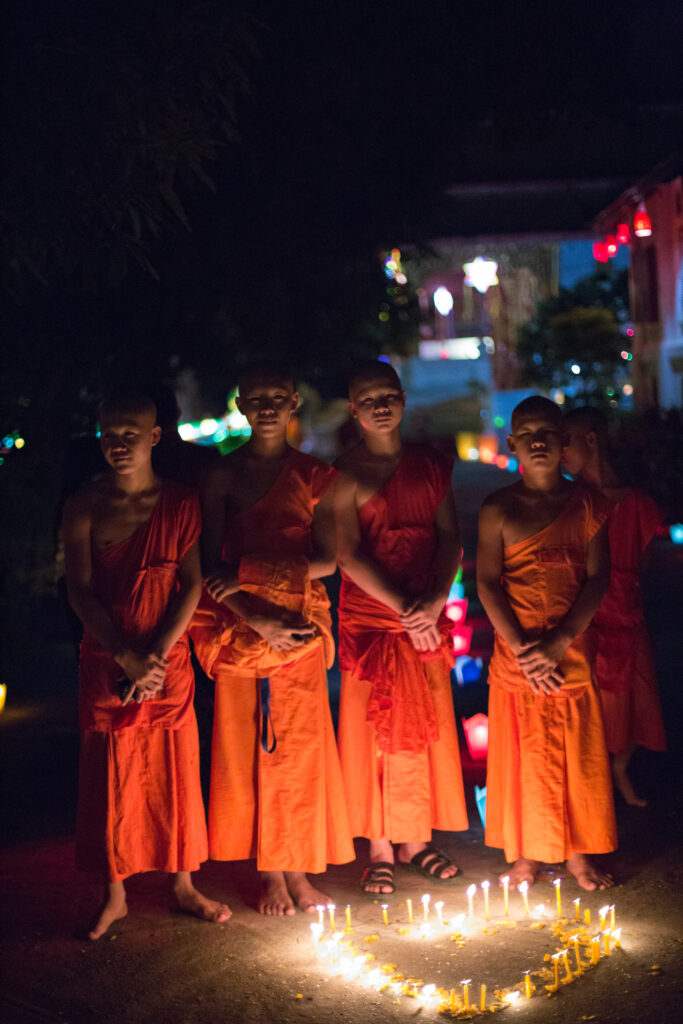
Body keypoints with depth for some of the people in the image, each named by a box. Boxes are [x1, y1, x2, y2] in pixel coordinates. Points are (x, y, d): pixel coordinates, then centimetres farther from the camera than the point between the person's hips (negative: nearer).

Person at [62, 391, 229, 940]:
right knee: (109, 775, 5)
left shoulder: (180, 503, -1)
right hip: (105, 662, 0)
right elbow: (80, 592, -6)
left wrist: (156, 655, -13)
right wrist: (127, 657, -14)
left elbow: (192, 586, -4)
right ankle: (115, 894, 19)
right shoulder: (84, 506, -3)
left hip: (168, 660, 0)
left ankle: (184, 886, 22)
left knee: (175, 770, 6)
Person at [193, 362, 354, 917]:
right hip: (239, 623, 0)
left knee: (301, 743, 1)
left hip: (301, 621, 1)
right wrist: (255, 619, -17)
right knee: (249, 745, 2)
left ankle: (298, 869, 13)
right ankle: (269, 872, 13)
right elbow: (212, 564, -3)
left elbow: (326, 561, -1)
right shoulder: (222, 475, 3)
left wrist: (250, 571, -12)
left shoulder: (314, 476, 6)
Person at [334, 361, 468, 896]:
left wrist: (436, 600, -12)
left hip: (428, 615, 4)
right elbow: (349, 556, -11)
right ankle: (380, 850, 12)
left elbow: (450, 537, 3)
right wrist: (402, 608, -17)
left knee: (426, 726, 9)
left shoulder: (431, 464, 8)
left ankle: (416, 841, 22)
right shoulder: (344, 473, -5)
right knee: (373, 727, 1)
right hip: (368, 615, -4)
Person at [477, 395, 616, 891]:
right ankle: (526, 854, 20)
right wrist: (522, 647, -14)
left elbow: (599, 577, -3)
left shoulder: (586, 502, 2)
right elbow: (487, 583, -4)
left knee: (578, 754, 6)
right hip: (517, 652, -1)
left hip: (572, 650, 1)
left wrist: (559, 641, -13)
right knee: (522, 754, 5)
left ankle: (578, 852, 22)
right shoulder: (498, 508, -1)